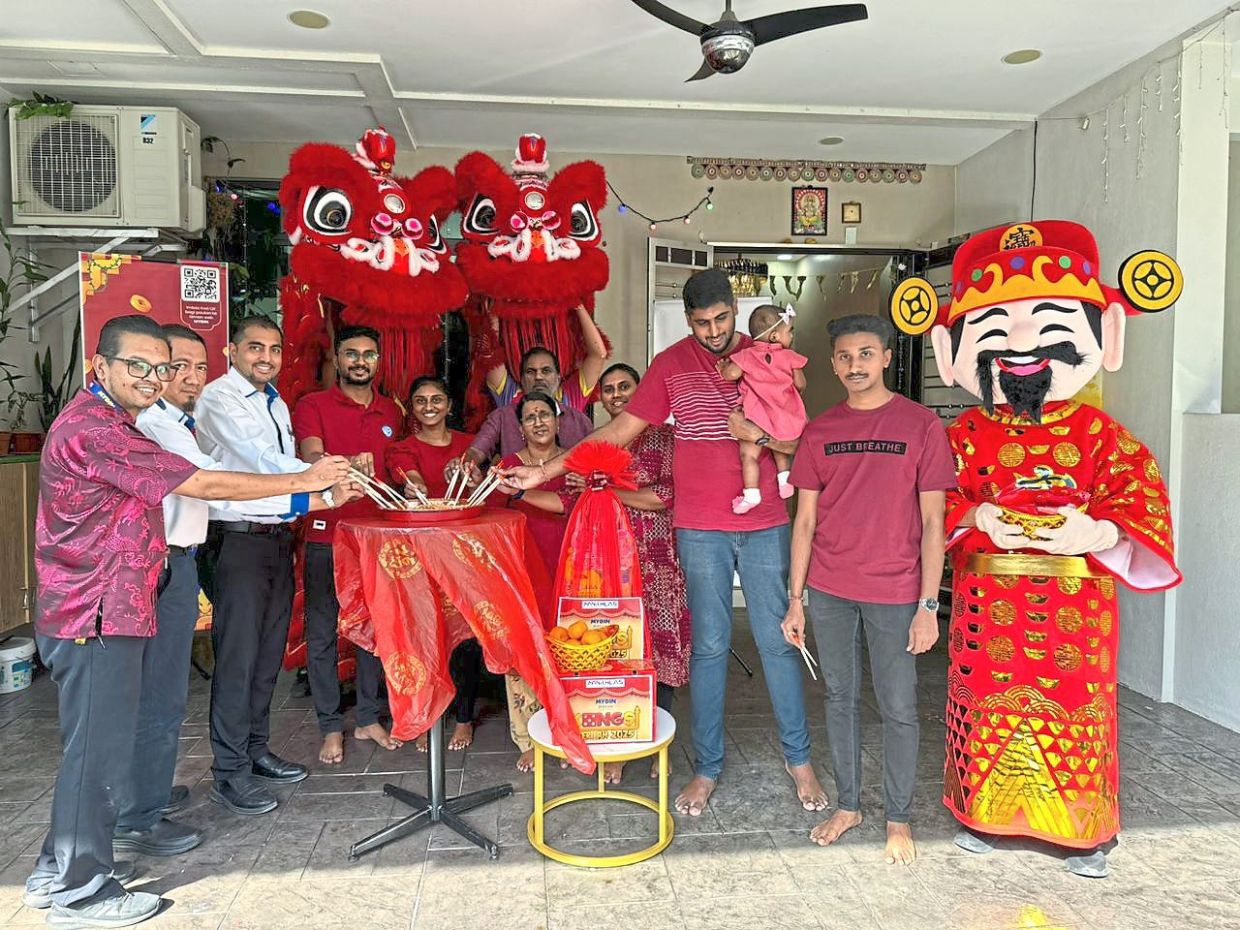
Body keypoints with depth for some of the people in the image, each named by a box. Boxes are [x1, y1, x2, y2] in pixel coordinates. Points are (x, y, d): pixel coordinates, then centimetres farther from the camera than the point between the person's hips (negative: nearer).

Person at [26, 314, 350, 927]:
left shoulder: (107, 423, 16)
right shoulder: (92, 429, -20)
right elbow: (202, 485, -22)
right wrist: (303, 481, -16)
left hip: (109, 613, 11)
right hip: (98, 619, -11)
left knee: (92, 746, 19)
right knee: (98, 750, 2)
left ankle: (59, 871, 35)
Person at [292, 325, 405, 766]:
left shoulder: (391, 411, 13)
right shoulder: (313, 405, -2)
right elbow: (311, 458, -19)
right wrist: (347, 464, -38)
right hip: (326, 536, -4)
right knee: (322, 633, 3)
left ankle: (368, 718, 23)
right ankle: (331, 727, 16)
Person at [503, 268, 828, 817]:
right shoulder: (671, 364, 0)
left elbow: (798, 441, 4)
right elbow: (619, 430, -1)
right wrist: (545, 471, -6)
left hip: (765, 525, 1)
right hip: (700, 529, -1)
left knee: (777, 640, 7)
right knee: (709, 645, 6)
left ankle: (798, 758, 25)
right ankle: (707, 767, 21)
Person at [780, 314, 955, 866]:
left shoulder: (920, 426, -4)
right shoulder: (820, 431, 4)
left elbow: (933, 522, -4)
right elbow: (804, 520, 6)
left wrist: (928, 604, -9)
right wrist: (795, 600, 3)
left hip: (894, 592, -3)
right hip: (829, 590, 3)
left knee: (898, 708, 6)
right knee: (839, 698, 14)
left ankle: (899, 819, 25)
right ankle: (847, 804, 31)